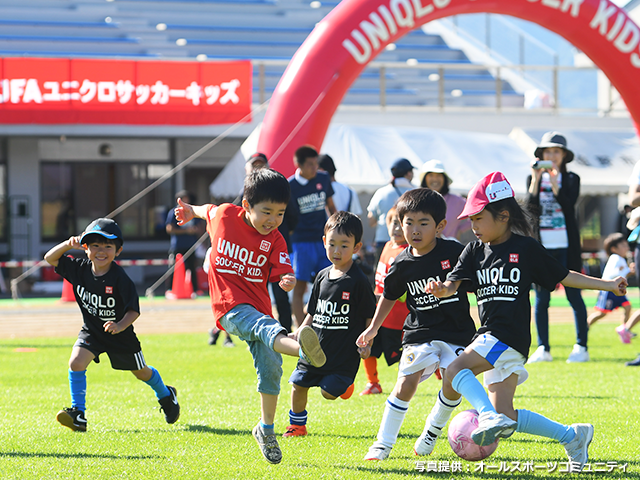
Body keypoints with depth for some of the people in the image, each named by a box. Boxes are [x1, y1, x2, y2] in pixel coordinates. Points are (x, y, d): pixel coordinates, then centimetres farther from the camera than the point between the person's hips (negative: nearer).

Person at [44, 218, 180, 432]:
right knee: (76, 362, -23)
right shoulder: (80, 269, -14)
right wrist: (68, 244, -26)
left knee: (141, 372, 17)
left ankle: (166, 395, 49)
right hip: (91, 331, 3)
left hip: (120, 333, -3)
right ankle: (78, 415, -17)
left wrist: (121, 326, -44)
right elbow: (50, 258, -10)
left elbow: (134, 310, -25)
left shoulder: (120, 279, -27)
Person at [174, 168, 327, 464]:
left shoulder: (274, 239, -1)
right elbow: (210, 210, 23)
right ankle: (301, 349, -66)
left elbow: (284, 274, -10)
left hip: (259, 306, 3)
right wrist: (192, 211, 41)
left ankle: (266, 430, 22)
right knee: (264, 327, -33)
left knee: (271, 367, 0)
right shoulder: (224, 215, -1)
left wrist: (289, 282, -32)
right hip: (229, 307, -3)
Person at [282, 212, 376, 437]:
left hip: (343, 352, -6)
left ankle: (345, 384, 24)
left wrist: (367, 343, -17)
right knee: (298, 384, 6)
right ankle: (297, 425, 26)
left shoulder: (358, 281, -10)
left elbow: (371, 316, -6)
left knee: (329, 392, -10)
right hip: (315, 349, 6)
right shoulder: (322, 276, 8)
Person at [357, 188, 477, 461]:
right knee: (407, 382, -14)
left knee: (454, 384, -16)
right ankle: (383, 443, -3)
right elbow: (389, 295, 18)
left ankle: (433, 430, 13)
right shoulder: (403, 264, 0)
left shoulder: (454, 252, -8)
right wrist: (374, 328, 24)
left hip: (456, 332, -1)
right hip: (420, 333, 1)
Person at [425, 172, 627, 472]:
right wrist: (442, 289, -25)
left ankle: (491, 417, -35)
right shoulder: (475, 251, 12)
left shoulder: (526, 248, -1)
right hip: (491, 337, 7)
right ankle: (573, 436, 16)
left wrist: (607, 285, 5)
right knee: (507, 418, 4)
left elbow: (563, 277, 9)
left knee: (455, 370, -26)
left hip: (510, 336, -7)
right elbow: (454, 283, 0)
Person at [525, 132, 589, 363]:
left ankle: (581, 347, 1)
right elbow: (531, 207, -6)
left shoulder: (571, 179, 5)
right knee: (541, 298, 2)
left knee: (573, 295, -4)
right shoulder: (533, 178, 9)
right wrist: (536, 178, -13)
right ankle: (543, 349, 7)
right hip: (541, 246, 2)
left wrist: (553, 180, -18)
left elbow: (568, 204, -12)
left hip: (565, 245, -2)